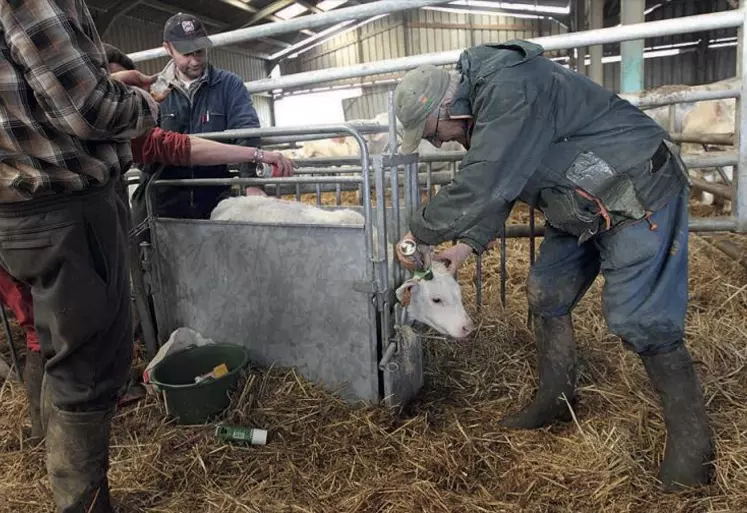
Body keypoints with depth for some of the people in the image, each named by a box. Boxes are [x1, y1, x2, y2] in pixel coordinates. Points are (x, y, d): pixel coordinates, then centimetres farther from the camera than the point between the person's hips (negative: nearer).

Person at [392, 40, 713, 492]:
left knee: (637, 318, -12)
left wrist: (419, 235, -23)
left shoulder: (510, 89, -28)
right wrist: (468, 244, -3)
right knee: (547, 295, 9)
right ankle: (556, 400, 24)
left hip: (639, 194, -10)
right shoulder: (484, 107, 4)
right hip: (583, 207, 10)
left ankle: (692, 440, 7)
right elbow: (494, 186, 9)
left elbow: (483, 185, -35)